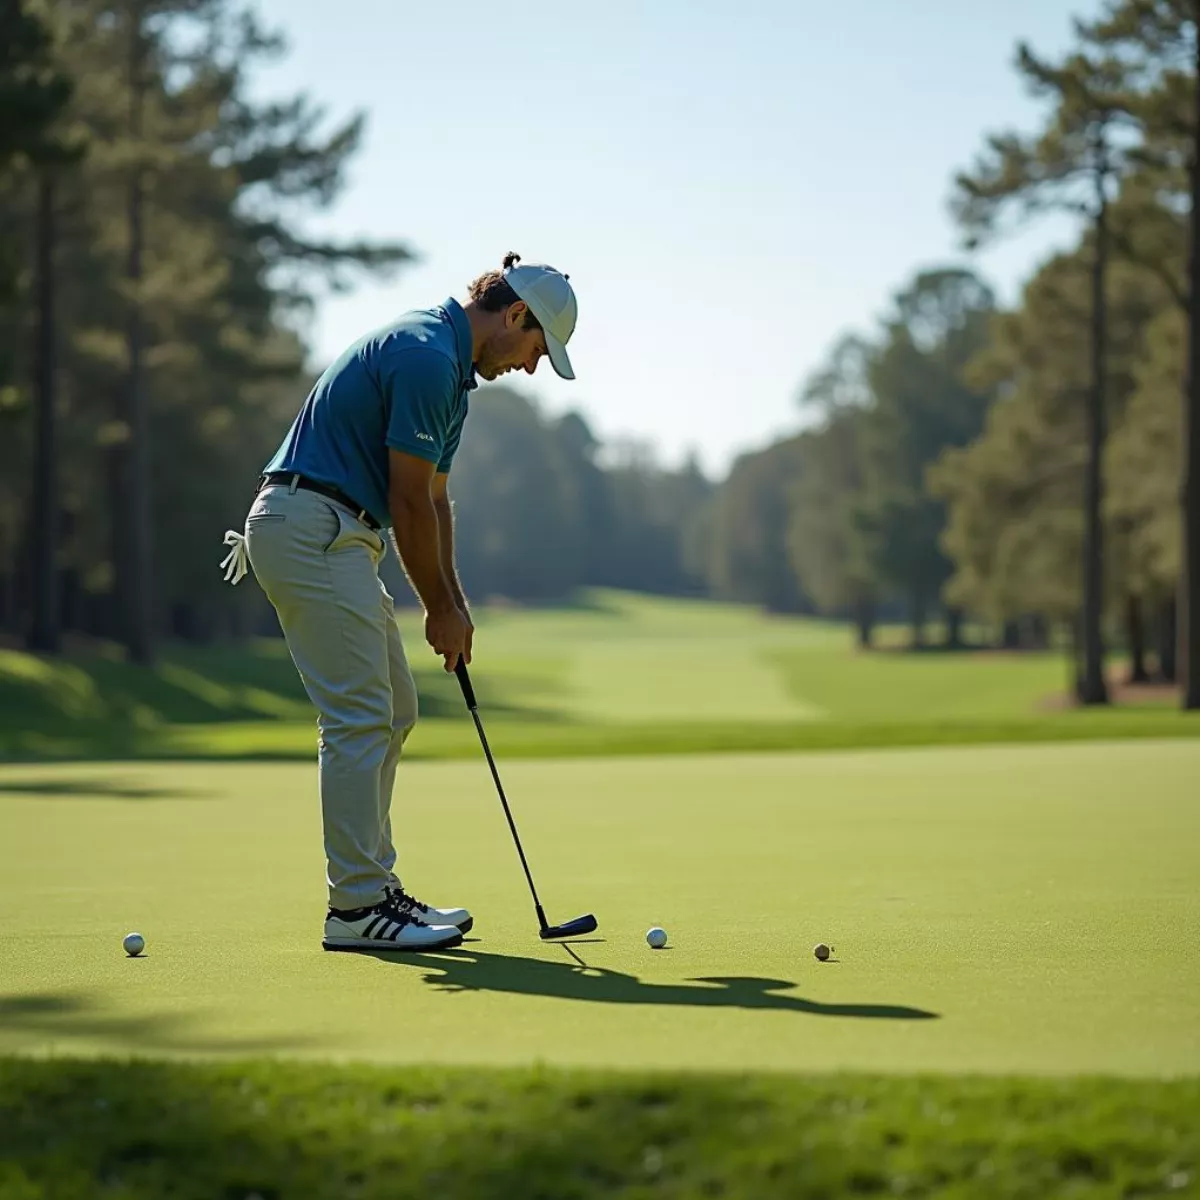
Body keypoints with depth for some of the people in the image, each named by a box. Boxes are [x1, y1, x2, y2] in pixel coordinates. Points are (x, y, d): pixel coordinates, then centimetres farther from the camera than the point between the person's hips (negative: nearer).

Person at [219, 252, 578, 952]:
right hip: (312, 529, -11)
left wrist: (453, 602, 12)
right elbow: (409, 502, -15)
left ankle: (374, 888, 17)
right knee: (360, 717, -10)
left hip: (334, 536, 11)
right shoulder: (426, 357, -16)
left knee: (392, 712, 13)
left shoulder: (447, 366, 17)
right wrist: (442, 609, -5)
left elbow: (432, 498, 21)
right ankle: (357, 907, -6)